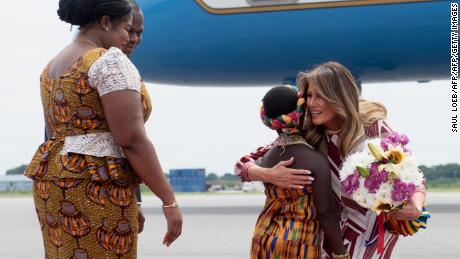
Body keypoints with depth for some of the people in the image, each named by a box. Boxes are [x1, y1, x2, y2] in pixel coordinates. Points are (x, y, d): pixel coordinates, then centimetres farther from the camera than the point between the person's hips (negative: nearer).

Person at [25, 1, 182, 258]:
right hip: (97, 190, -9)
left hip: (56, 184, 9)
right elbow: (132, 139, -18)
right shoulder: (111, 60, -12)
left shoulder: (53, 67, 16)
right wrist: (169, 199, -15)